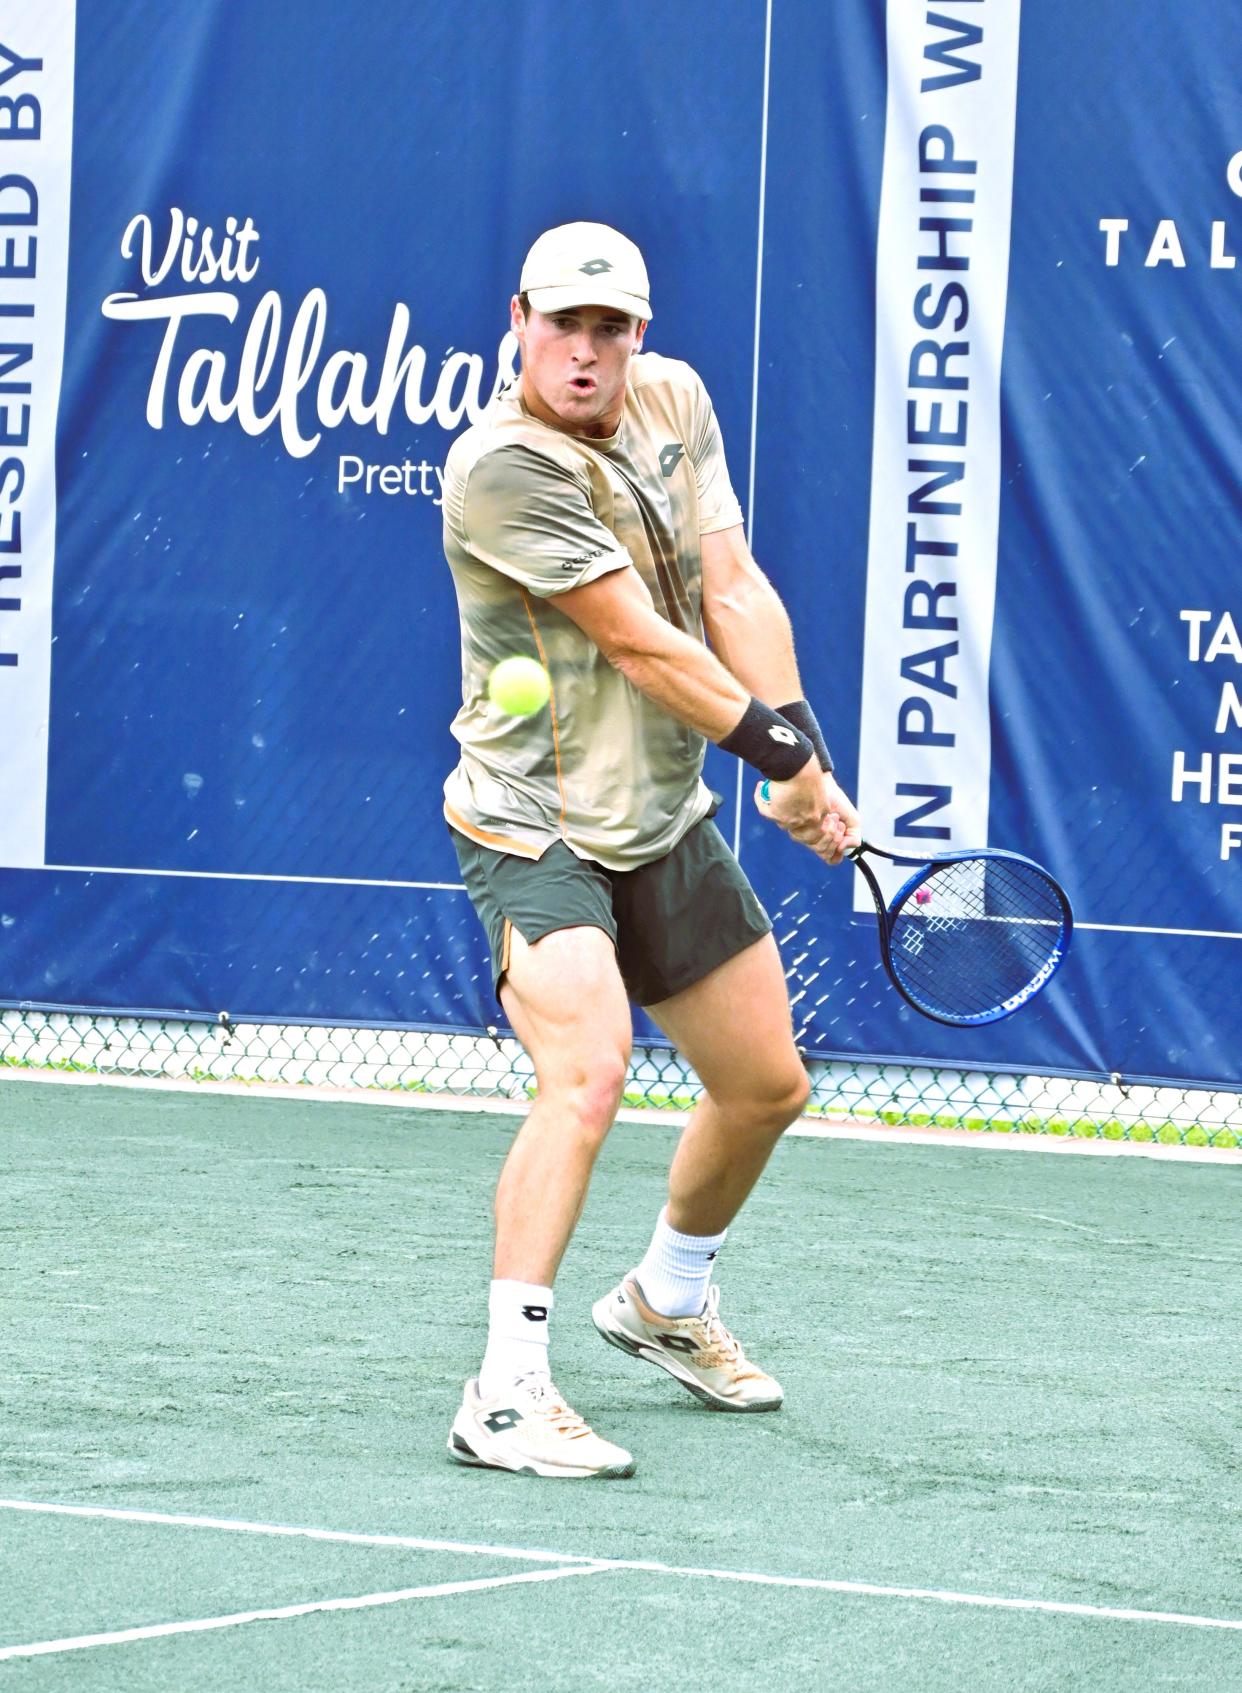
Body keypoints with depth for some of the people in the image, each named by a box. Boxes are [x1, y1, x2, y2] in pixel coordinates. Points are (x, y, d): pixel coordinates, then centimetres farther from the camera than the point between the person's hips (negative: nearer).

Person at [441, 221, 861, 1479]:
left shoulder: (673, 400, 2)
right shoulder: (502, 465, -22)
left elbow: (734, 591, -2)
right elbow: (640, 641, -21)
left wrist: (803, 752, -13)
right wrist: (784, 754, -14)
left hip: (666, 820, 8)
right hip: (534, 825, -8)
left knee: (766, 1084, 16)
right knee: (587, 1075, -28)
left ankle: (667, 1301, 42)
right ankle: (506, 1395, -28)